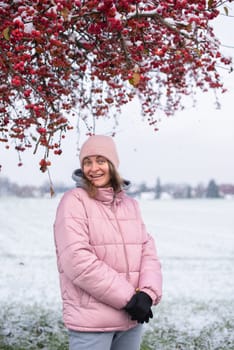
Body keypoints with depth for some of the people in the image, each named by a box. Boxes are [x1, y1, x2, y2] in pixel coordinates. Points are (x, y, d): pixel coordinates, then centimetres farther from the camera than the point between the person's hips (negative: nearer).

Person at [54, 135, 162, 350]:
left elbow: (148, 251, 7)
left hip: (132, 319, 6)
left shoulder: (130, 204, 11)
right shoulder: (74, 201, -7)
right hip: (91, 321, -5)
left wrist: (147, 294, -12)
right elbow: (77, 259, -17)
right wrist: (128, 297, -16)